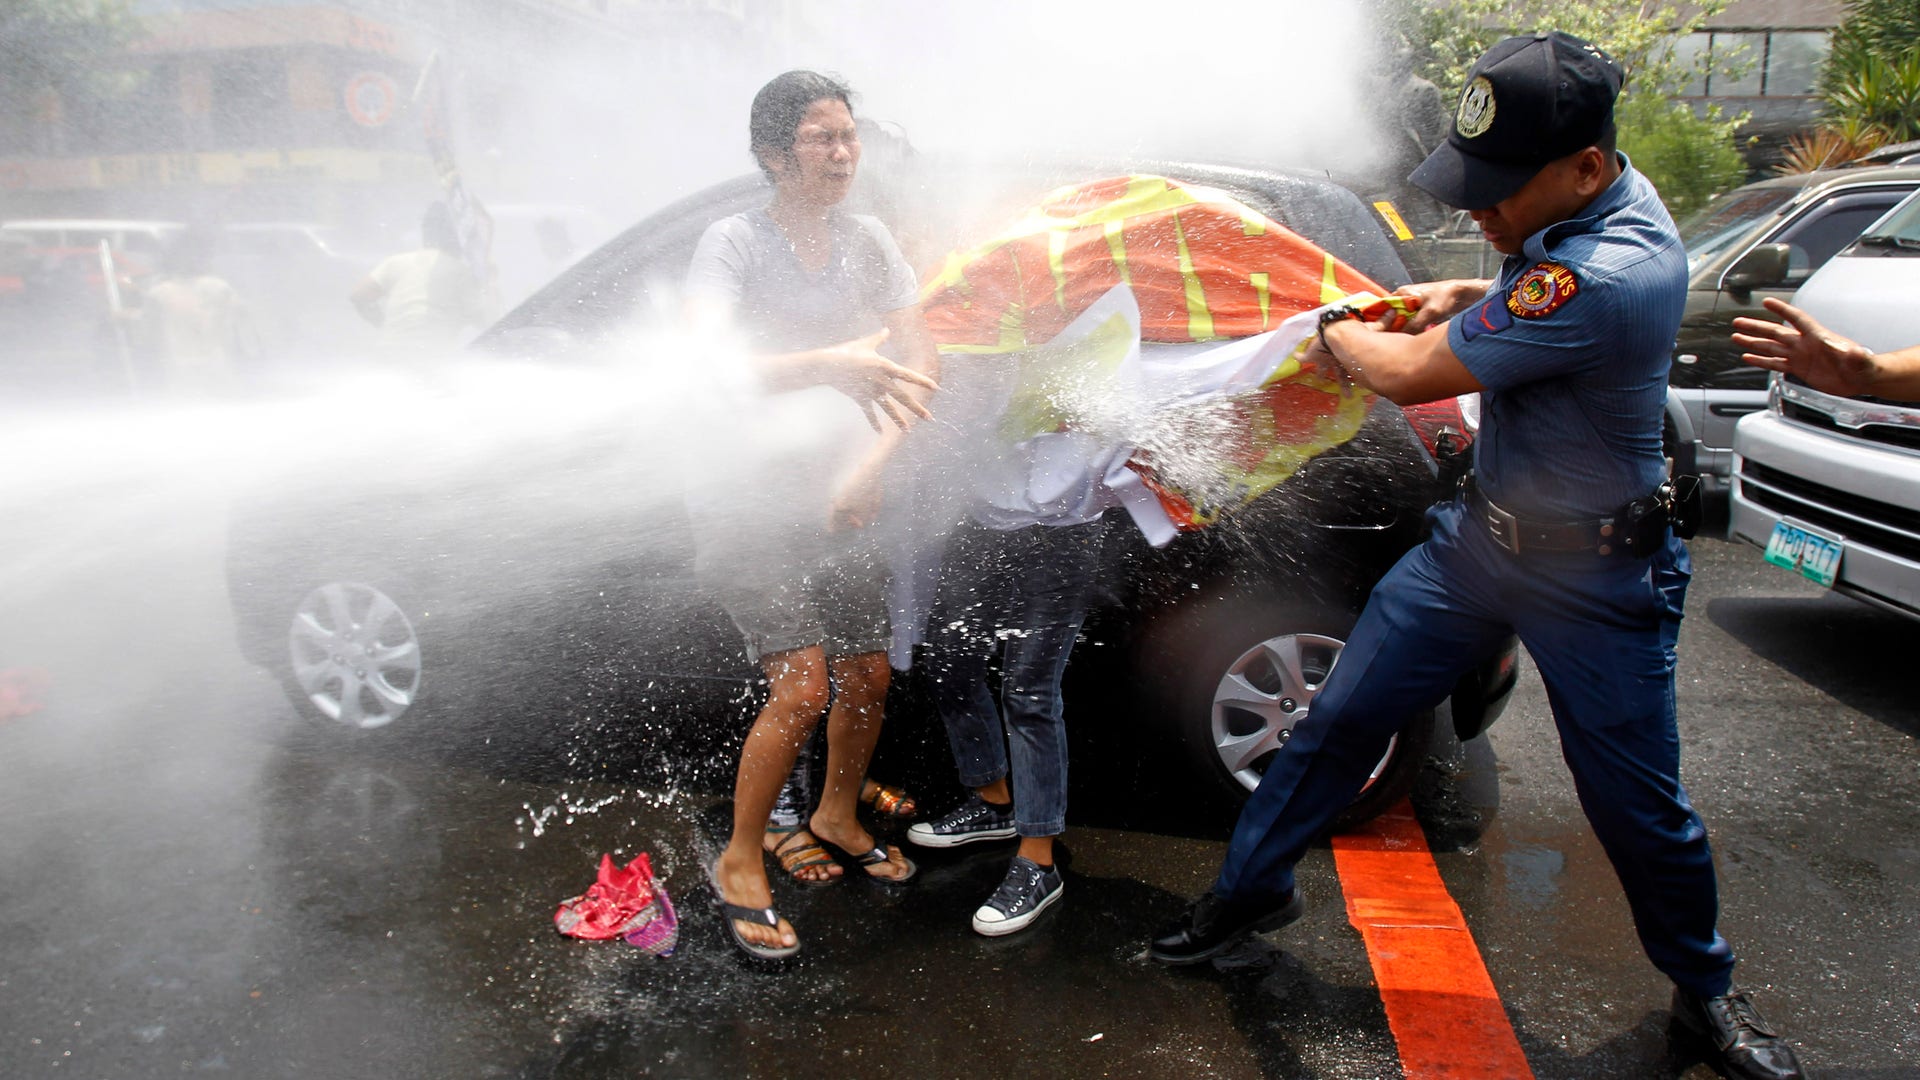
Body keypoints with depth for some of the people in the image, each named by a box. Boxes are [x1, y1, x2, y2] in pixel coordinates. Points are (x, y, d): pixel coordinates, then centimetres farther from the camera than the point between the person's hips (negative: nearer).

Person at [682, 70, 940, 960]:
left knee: (869, 677, 8)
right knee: (802, 688, -12)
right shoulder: (734, 243, -10)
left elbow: (917, 367, 0)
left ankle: (836, 816, 36)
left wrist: (870, 463, -14)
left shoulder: (867, 242, 6)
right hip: (743, 498, -5)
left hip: (832, 500, 6)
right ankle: (740, 867, 10)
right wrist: (829, 366, -37)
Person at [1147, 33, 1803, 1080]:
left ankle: (1706, 991, 37)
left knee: (1638, 804, 9)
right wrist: (1474, 294, 4)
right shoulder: (1585, 204, -4)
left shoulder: (1610, 274, -32)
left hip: (1593, 578, -7)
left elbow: (1414, 376, -26)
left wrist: (1341, 338, -5)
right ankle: (1250, 890, 24)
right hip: (1480, 532, 8)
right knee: (1341, 715, 7)